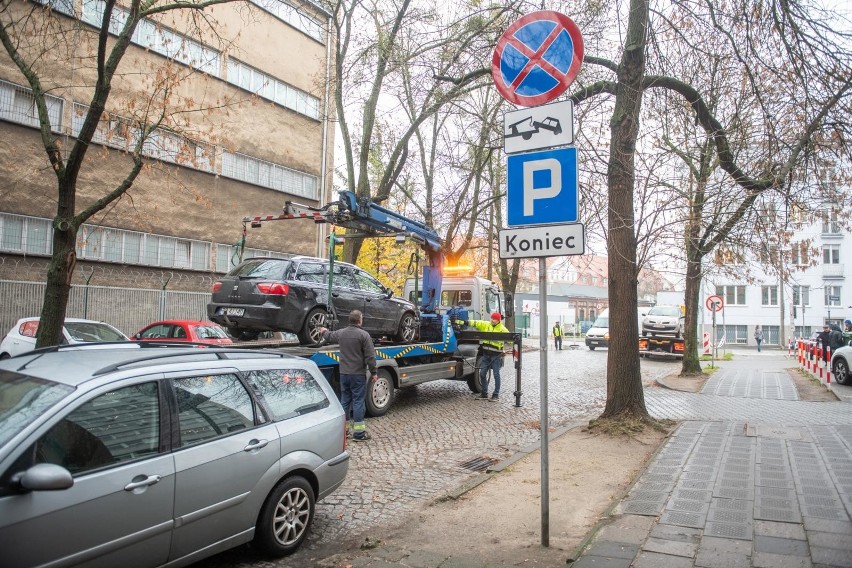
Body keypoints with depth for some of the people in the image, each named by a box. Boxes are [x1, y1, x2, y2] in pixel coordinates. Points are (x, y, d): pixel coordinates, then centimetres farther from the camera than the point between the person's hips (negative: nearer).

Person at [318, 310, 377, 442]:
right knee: (358, 401, -1)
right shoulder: (364, 335, -14)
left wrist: (324, 331, 49)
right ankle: (358, 433, 1)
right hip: (358, 374, -6)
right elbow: (370, 356, -15)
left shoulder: (341, 333, 4)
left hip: (344, 373, 6)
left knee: (345, 400, 16)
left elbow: (329, 337, 27)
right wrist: (373, 373, -6)